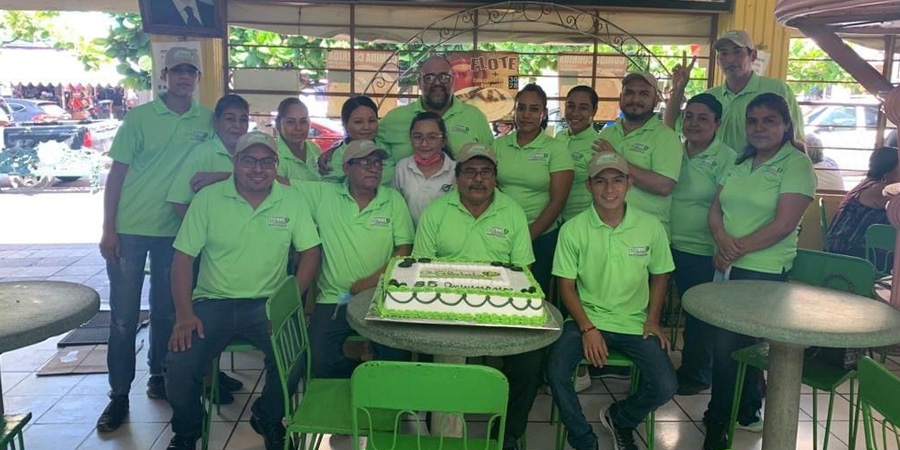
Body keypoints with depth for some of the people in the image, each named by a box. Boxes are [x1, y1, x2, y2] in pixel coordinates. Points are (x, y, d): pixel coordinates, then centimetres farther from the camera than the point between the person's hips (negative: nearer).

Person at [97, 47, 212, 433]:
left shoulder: (207, 120, 2)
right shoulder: (139, 117, -2)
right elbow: (116, 173, -2)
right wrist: (108, 230, -7)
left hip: (175, 230, 2)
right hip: (130, 228, -2)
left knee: (166, 310, 12)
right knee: (124, 314, 3)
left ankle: (159, 377, 30)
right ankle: (119, 394, 14)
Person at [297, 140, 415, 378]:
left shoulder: (393, 200, 5)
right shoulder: (324, 195, 4)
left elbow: (404, 249, 1)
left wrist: (372, 280, -10)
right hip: (333, 298, 1)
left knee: (396, 357, -20)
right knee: (321, 362, -16)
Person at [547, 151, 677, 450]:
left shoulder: (651, 227, -3)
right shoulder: (573, 229, -7)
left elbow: (660, 276, 10)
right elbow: (566, 285, -3)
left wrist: (652, 320, 0)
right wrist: (588, 328, -11)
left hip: (635, 324, 1)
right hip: (586, 319, -1)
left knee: (664, 387, -15)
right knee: (555, 373, -23)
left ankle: (619, 419, 20)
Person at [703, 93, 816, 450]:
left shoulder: (797, 164, -7)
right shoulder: (740, 163, 12)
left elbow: (783, 224, -16)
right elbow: (715, 210, 8)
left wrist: (737, 249, -15)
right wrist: (722, 239, -12)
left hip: (764, 272, -6)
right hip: (726, 268, 6)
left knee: (726, 345, -5)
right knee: (741, 341, 16)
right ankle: (748, 410, 37)